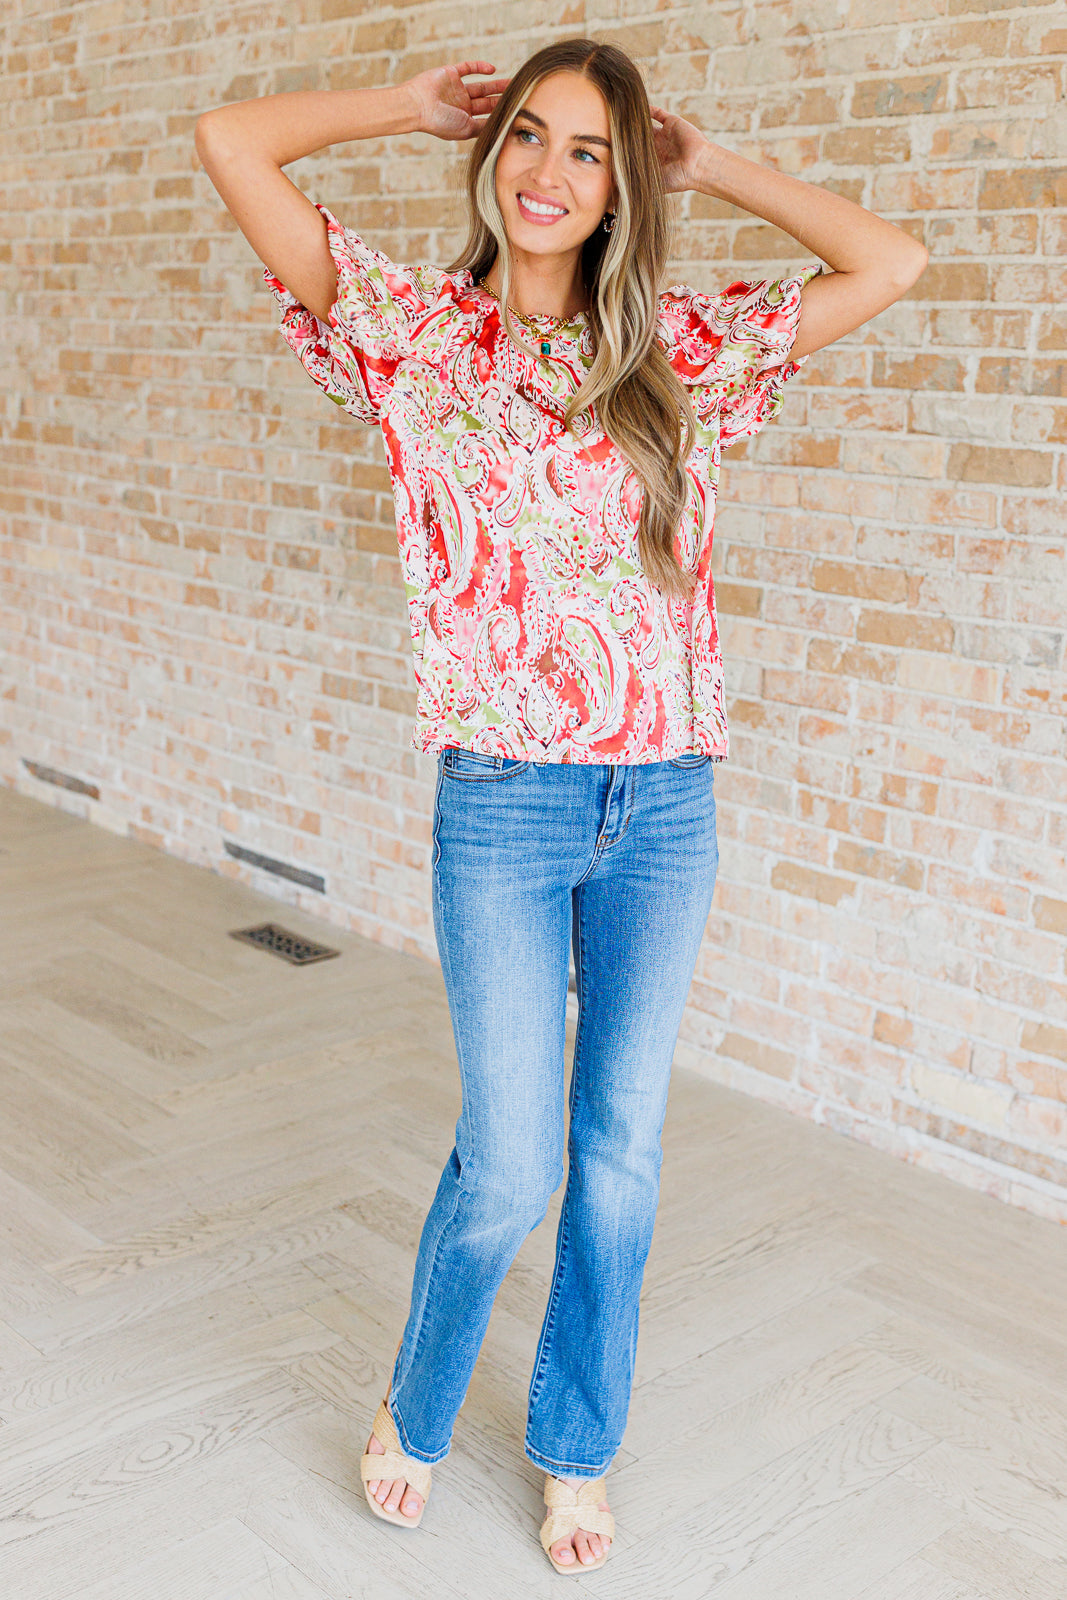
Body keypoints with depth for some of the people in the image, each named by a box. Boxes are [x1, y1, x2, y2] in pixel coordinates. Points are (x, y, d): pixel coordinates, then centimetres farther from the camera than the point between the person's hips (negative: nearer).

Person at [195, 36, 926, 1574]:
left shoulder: (680, 349, 6)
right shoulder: (415, 333, 1)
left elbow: (890, 264, 2)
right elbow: (231, 140, -5)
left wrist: (709, 164, 7)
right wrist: (415, 105, 6)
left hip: (667, 808, 3)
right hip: (504, 808, -2)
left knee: (621, 1156, 12)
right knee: (510, 1167, 0)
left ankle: (578, 1449, 35)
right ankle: (415, 1409, 32)